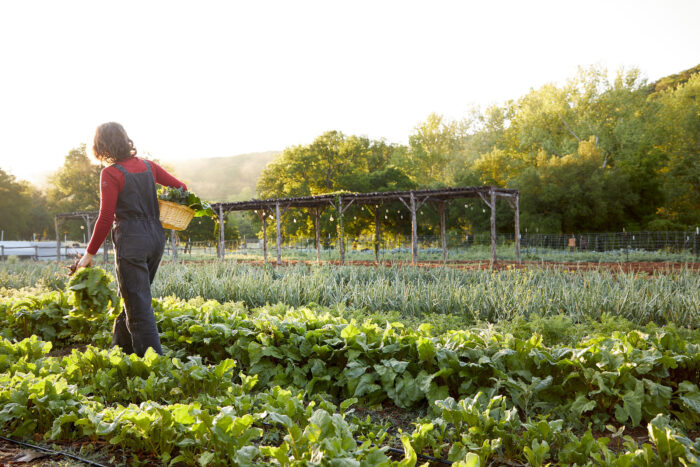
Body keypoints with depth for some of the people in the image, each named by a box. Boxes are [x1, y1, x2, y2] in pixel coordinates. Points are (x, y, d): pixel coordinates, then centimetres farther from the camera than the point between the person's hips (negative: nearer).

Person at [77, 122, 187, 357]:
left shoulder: (111, 173, -10)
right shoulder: (148, 166, 7)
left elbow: (106, 218, -11)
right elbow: (180, 187, 11)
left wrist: (89, 253, -4)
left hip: (131, 242, -7)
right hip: (156, 237, 7)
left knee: (138, 304, -1)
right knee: (133, 296, 21)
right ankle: (120, 348, 35)